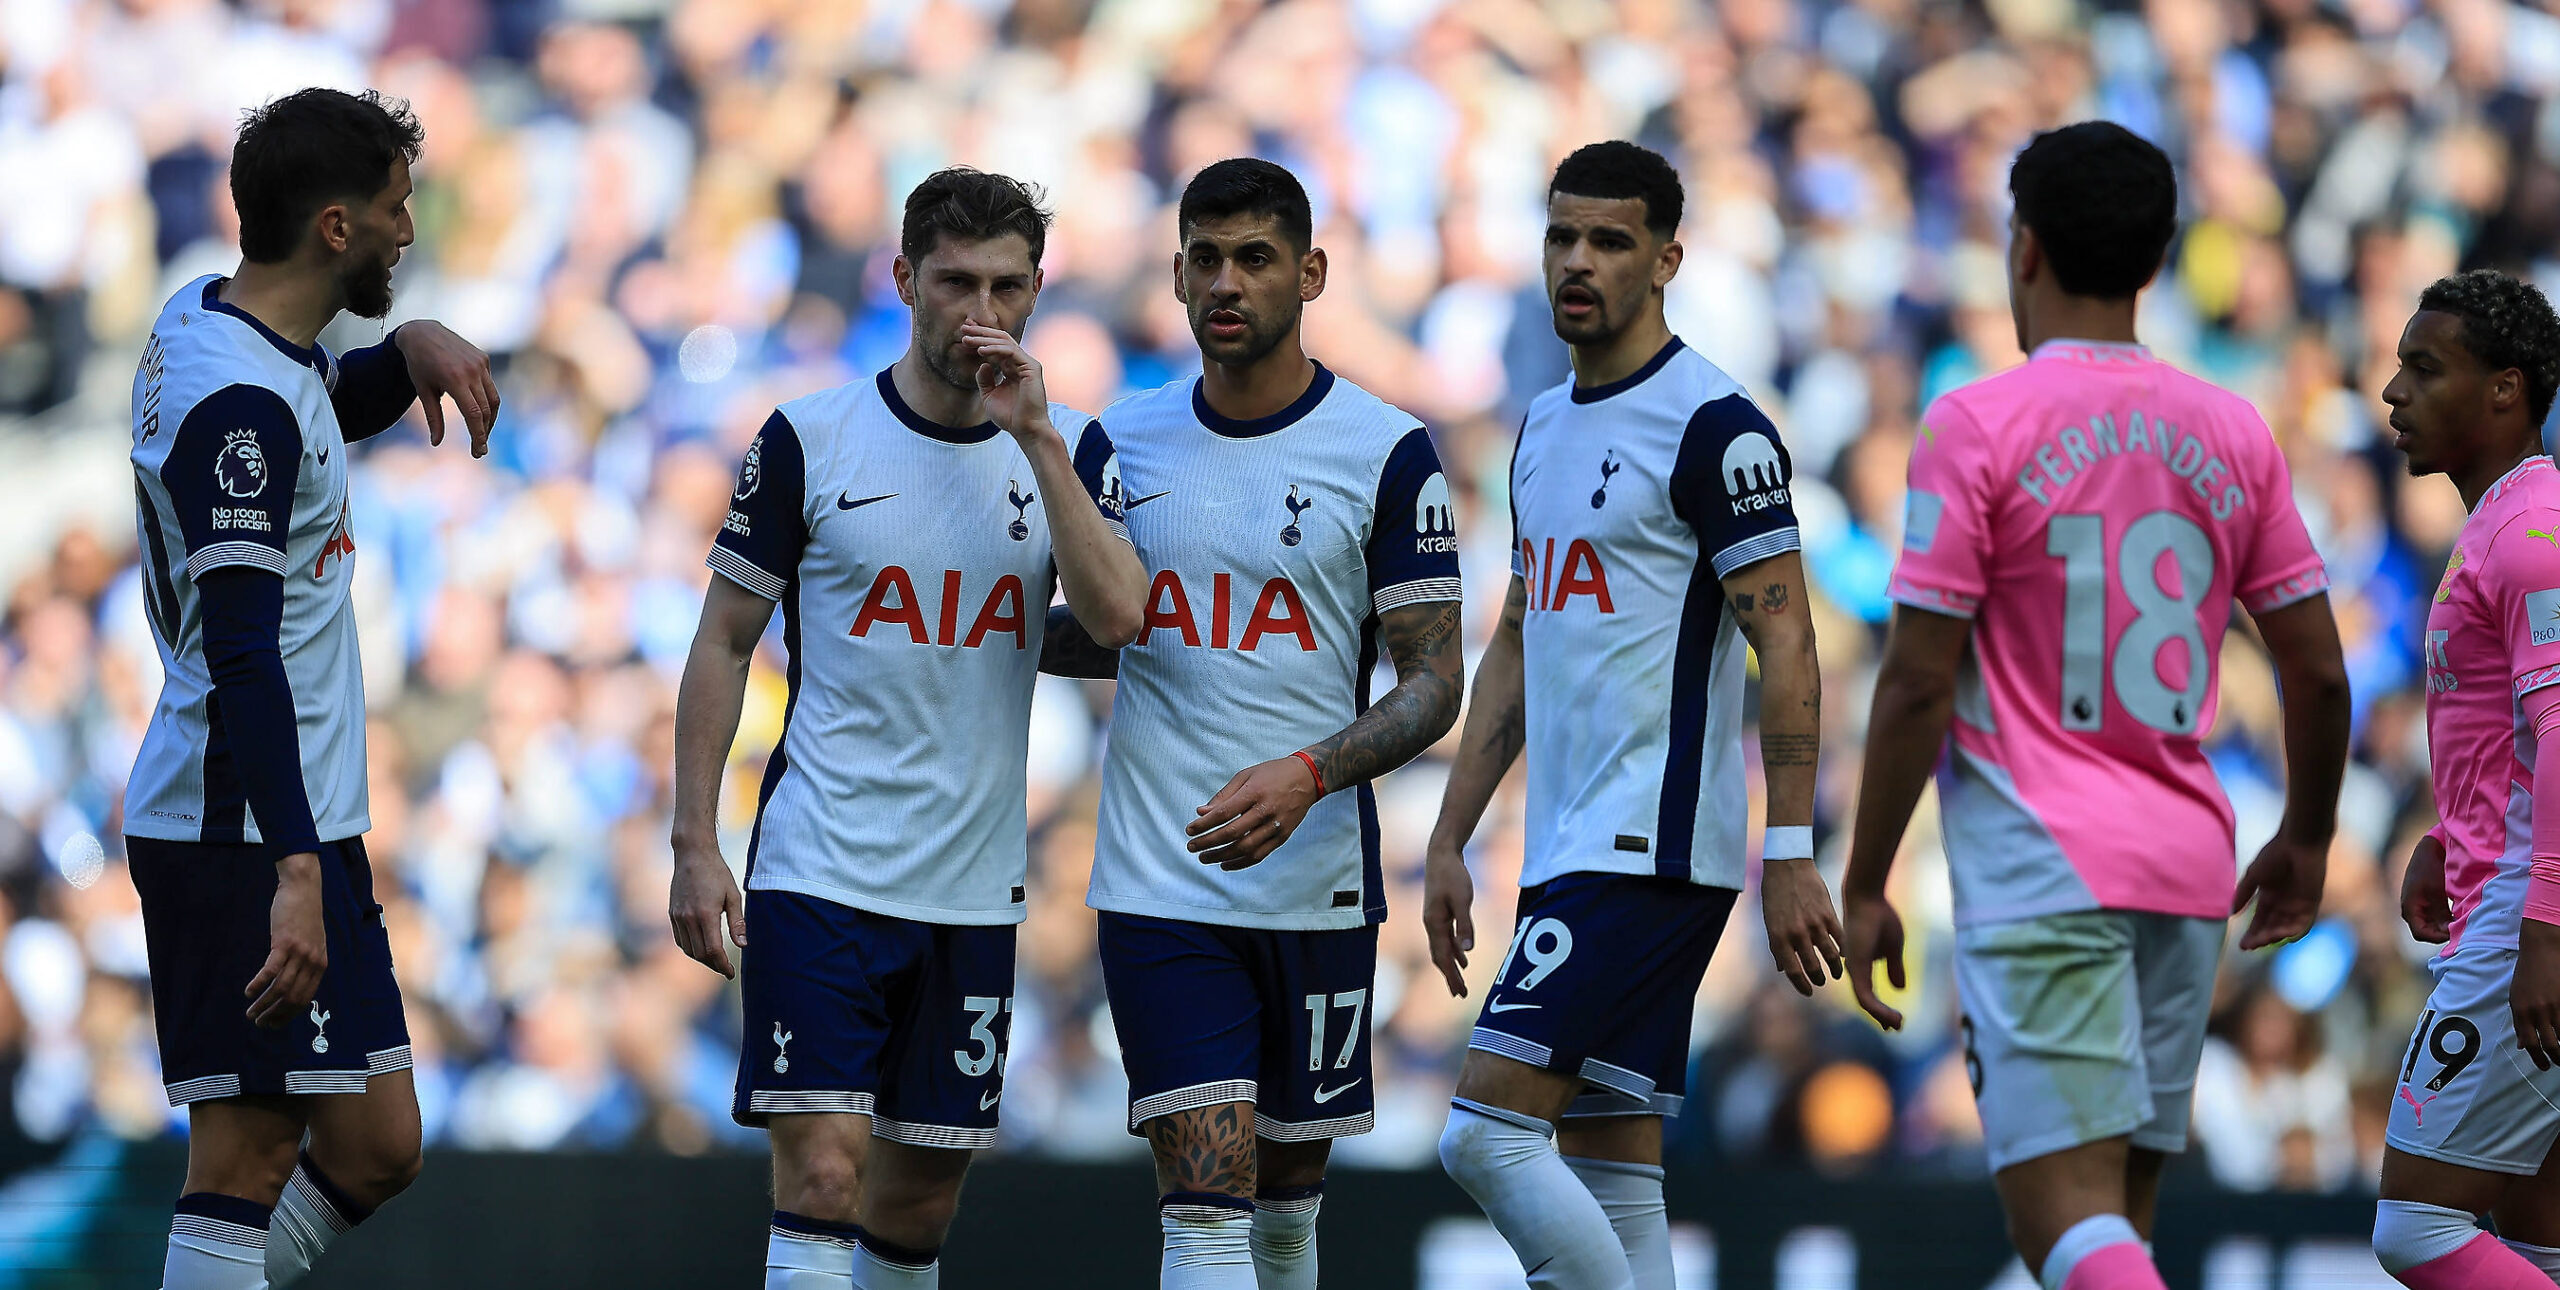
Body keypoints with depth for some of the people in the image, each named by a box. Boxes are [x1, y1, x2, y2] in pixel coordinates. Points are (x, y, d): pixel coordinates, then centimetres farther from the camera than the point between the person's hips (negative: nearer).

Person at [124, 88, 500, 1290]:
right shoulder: (239, 400, -17)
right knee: (245, 1162, -11)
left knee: (372, 1149, 9)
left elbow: (332, 405, 36)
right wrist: (294, 874, -30)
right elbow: (241, 650, -24)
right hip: (249, 831, -10)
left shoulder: (205, 318, 12)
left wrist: (411, 348, 12)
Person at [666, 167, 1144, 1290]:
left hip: (973, 890, 3)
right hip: (819, 870, -3)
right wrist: (695, 844, -3)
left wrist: (1036, 438, -14)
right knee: (821, 1167, -15)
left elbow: (1115, 617, -11)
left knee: (921, 1194, 10)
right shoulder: (810, 438, -1)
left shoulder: (1067, 449, 6)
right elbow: (724, 641, 3)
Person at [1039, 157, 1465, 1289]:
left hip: (1317, 885, -1)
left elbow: (1434, 683, -6)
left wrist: (1308, 775, -23)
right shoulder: (1123, 442, 6)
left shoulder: (1386, 453, -4)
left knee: (1288, 1187, 12)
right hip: (1159, 886, 1)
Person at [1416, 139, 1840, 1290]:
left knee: (1487, 1134, -16)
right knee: (1610, 1178, 6)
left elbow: (1785, 645, -13)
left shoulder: (1713, 426, -10)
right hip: (1567, 850, 9)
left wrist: (1790, 858, -18)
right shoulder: (1545, 426, 17)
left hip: (1654, 847, -9)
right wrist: (1450, 840, 20)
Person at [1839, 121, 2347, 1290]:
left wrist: (1864, 885, -2)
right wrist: (2307, 838, 26)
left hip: (2041, 875, -6)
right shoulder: (2233, 435, 8)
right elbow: (2319, 673, 10)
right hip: (2190, 872, 6)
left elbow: (1917, 682, -10)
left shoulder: (1977, 426, -7)